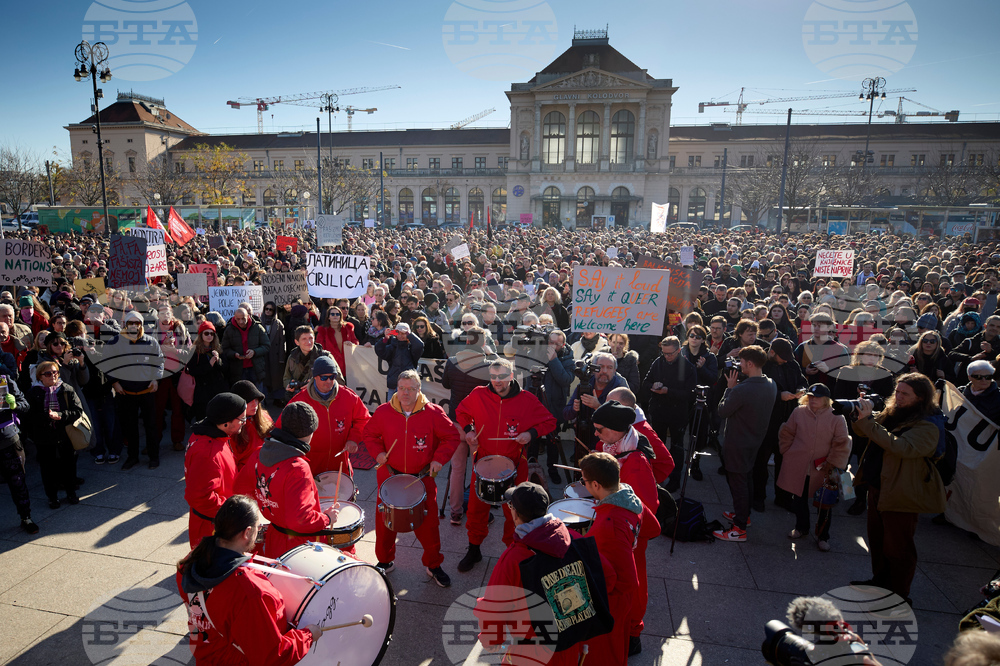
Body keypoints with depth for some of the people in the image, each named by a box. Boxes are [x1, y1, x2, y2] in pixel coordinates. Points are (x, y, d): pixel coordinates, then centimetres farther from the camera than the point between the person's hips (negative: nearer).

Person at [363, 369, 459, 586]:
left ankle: (433, 565, 27)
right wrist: (377, 452, -8)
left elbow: (451, 436, -2)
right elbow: (370, 434, 9)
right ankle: (385, 561, 38)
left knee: (428, 524, 5)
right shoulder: (384, 412, -6)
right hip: (390, 476, 1)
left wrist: (439, 459, -13)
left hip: (423, 478, -1)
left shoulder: (432, 413, -11)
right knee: (385, 522, 13)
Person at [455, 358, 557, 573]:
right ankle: (474, 550, 32)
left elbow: (549, 422, 0)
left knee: (514, 512, 8)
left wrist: (531, 433, -16)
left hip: (513, 465, -1)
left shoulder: (527, 400, -10)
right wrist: (468, 429, -3)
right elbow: (462, 412, 14)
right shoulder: (479, 395, -6)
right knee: (476, 508, 11)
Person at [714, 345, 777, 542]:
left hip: (737, 443, -8)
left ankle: (739, 529, 10)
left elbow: (723, 411, -17)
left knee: (737, 483, 2)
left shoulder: (741, 390, -30)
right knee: (746, 479, 24)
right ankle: (744, 514, 40)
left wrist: (730, 387, -9)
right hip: (755, 440, 8)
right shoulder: (771, 385, -3)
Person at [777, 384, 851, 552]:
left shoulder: (836, 418, -6)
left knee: (825, 504, 7)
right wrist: (788, 453, 4)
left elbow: (841, 444, -4)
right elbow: (786, 434, 10)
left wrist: (831, 464, -8)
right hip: (798, 468, 2)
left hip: (823, 471, -2)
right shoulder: (799, 413, 0)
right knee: (799, 500, 16)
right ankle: (801, 527, 38)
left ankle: (823, 536, 26)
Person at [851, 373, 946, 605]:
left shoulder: (927, 427, -18)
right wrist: (858, 415, -11)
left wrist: (868, 420, -32)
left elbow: (901, 446, -33)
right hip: (877, 488, 8)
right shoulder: (890, 415, 6)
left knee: (897, 548, 4)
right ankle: (880, 580, 40)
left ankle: (899, 597, 18)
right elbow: (863, 431, 11)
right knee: (877, 541, 22)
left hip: (900, 495, -8)